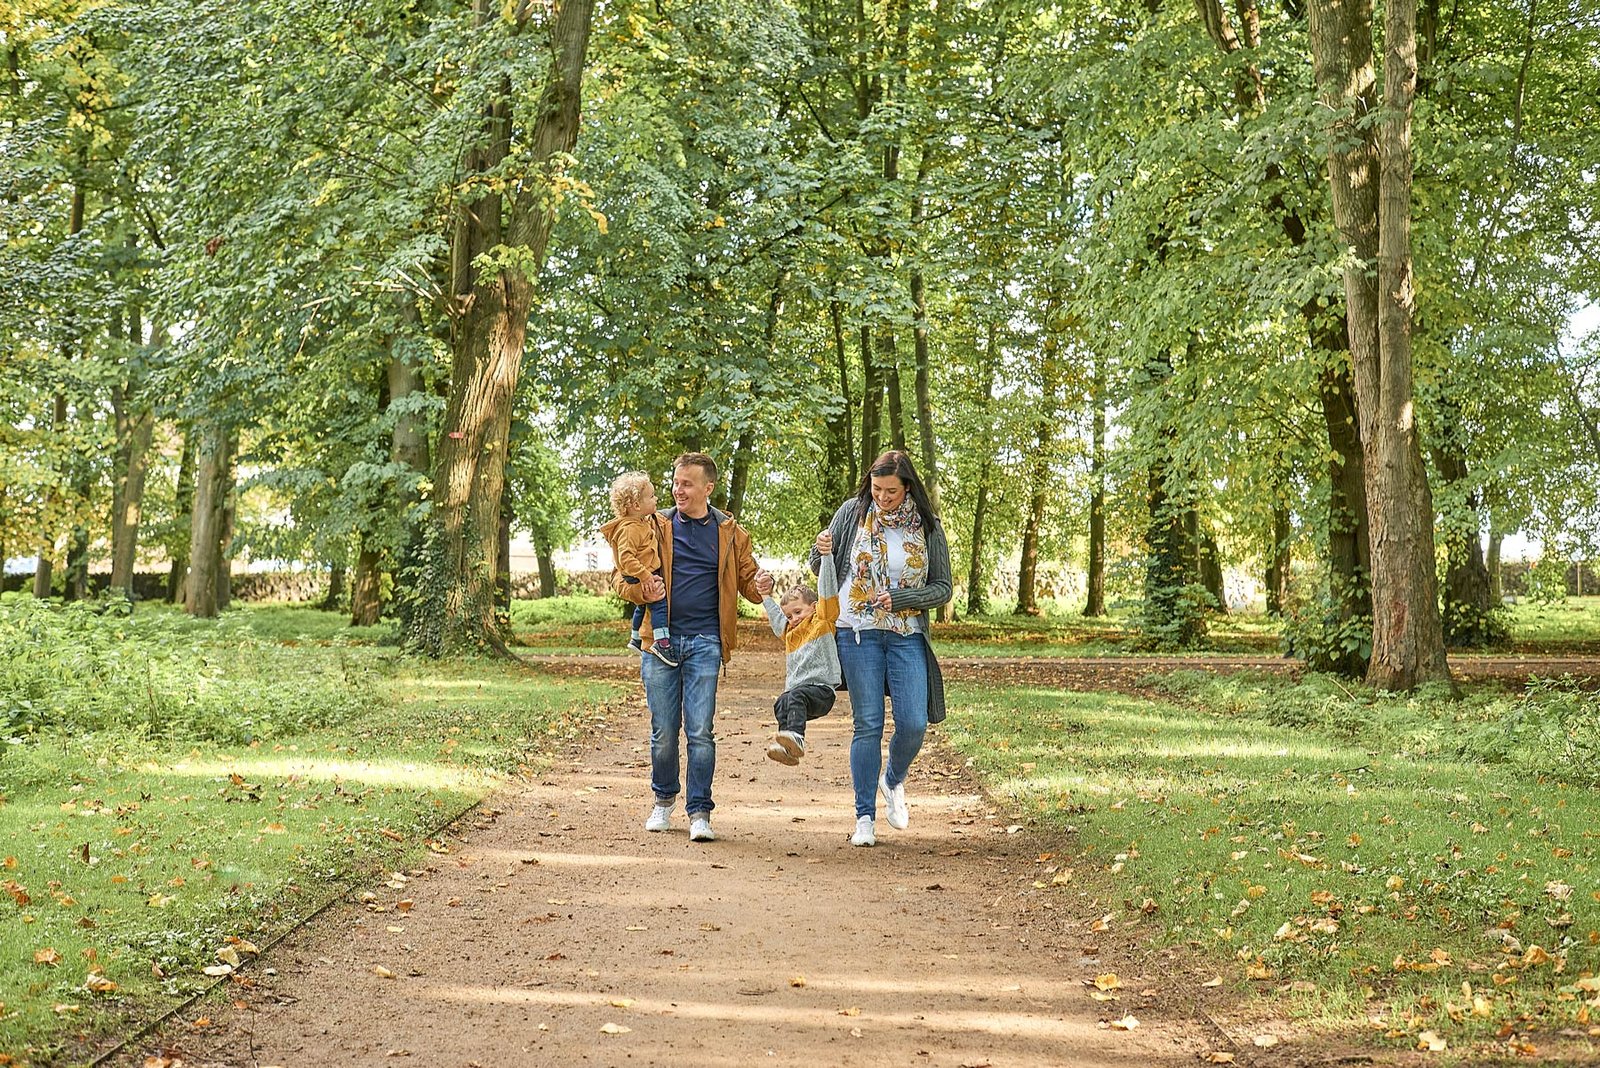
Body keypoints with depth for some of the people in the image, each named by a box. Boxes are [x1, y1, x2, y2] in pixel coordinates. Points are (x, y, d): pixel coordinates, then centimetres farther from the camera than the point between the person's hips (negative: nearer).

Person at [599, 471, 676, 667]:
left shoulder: (645, 523, 6)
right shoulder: (630, 529, -27)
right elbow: (626, 558, -33)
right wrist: (646, 577, -37)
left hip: (646, 575, 11)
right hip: (638, 577, -11)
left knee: (642, 606, 26)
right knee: (660, 603, -22)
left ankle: (635, 638, 44)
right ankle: (661, 642, -30)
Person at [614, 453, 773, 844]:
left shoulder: (730, 533, 8)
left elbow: (747, 579, 14)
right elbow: (623, 580, 8)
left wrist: (762, 586, -10)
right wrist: (643, 590, -15)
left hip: (704, 642, -1)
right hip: (660, 638, 1)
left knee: (700, 731, -5)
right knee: (664, 731, 6)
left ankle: (699, 812, 3)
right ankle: (664, 800, 27)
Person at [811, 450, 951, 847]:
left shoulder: (928, 527, 1)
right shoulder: (853, 512, 1)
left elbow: (942, 588, 3)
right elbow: (819, 563, 8)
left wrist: (899, 599, -13)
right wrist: (821, 552, -17)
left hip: (907, 636, 1)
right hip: (859, 634, -1)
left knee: (913, 724, -6)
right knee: (868, 725, -1)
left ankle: (893, 781, 26)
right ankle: (865, 818, 7)